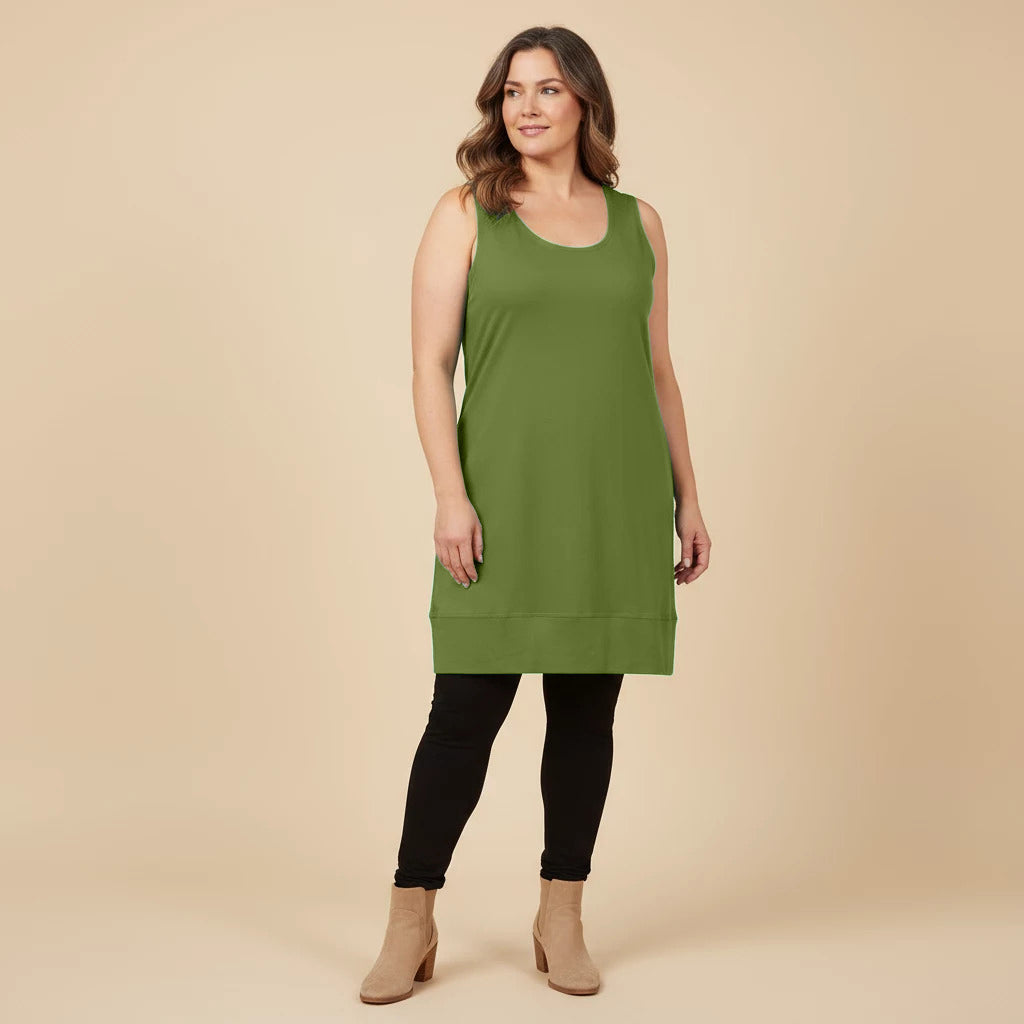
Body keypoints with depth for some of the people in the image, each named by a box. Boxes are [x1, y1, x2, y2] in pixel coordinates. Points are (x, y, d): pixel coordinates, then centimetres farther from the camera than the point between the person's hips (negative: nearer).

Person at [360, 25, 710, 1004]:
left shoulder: (638, 223, 12)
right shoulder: (466, 215, 4)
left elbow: (658, 372, 15)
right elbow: (431, 364, -3)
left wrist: (687, 498, 10)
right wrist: (451, 494, -13)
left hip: (616, 506, 3)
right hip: (505, 501, -3)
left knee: (587, 709, 7)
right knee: (467, 707, -2)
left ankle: (561, 919, 20)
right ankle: (411, 923, 11)